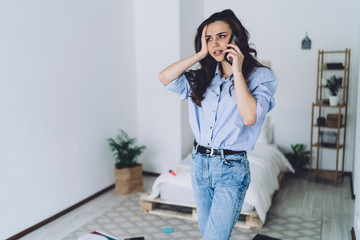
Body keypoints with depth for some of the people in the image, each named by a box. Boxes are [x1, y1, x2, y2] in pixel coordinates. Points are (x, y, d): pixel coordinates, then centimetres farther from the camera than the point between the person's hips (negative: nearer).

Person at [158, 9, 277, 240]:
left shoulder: (260, 76, -6)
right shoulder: (202, 77, 7)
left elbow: (249, 117, -23)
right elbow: (165, 78, -6)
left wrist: (237, 71, -16)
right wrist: (201, 54, -4)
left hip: (231, 168, -5)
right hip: (199, 163, 6)